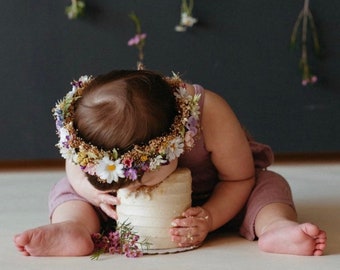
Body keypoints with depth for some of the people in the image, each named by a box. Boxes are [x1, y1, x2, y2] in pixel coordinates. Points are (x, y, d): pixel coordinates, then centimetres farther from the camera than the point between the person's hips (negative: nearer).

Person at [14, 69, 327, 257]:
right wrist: (99, 195, -38)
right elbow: (76, 174, -15)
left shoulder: (210, 114, -39)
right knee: (68, 189, -17)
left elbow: (240, 178, -24)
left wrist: (209, 218, -41)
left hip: (211, 198, -1)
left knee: (268, 184, -26)